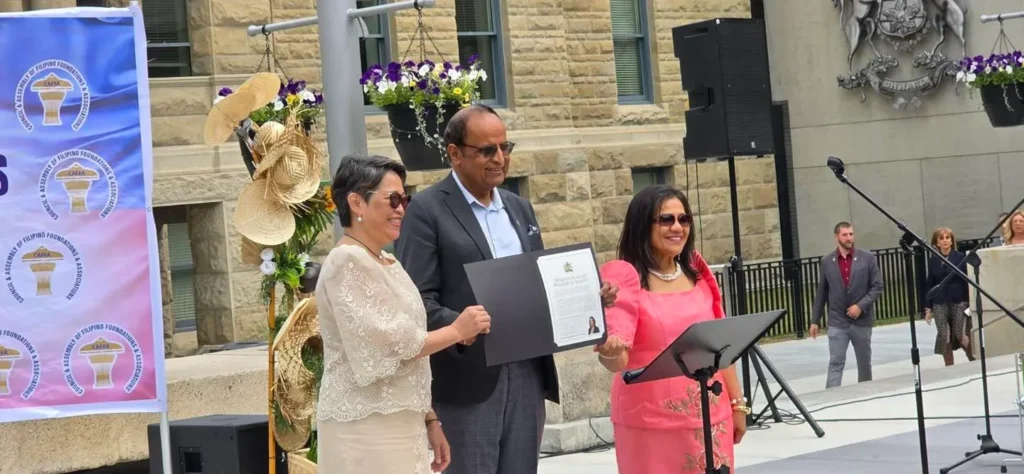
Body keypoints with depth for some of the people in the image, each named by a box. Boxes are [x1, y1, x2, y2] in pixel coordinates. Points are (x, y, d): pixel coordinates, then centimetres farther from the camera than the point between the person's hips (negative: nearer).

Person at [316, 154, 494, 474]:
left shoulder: (388, 263, 15)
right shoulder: (347, 262, -12)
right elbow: (386, 346, -18)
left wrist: (429, 419, 15)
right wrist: (457, 331, -8)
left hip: (401, 424, 8)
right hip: (366, 428, -8)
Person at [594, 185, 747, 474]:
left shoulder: (697, 275, 8)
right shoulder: (626, 278, -7)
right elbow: (619, 360, -14)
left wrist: (737, 403, 12)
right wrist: (609, 351, -36)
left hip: (709, 416, 5)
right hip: (651, 420, -4)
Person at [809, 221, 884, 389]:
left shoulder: (867, 258, -2)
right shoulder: (826, 261, 2)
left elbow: (878, 286, -3)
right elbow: (821, 293, 7)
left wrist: (861, 306, -15)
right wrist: (815, 320, 6)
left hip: (862, 320, 0)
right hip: (837, 322, 0)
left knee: (864, 363, 12)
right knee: (835, 363, -7)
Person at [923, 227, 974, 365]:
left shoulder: (961, 257, -1)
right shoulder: (932, 261, 7)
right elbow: (930, 284, 9)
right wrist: (928, 308, 7)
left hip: (959, 301, -2)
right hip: (940, 303, 3)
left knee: (961, 335, -6)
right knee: (944, 337, -1)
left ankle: (974, 361, 16)